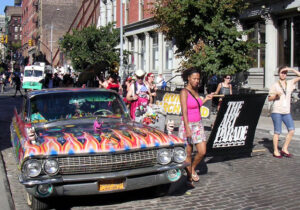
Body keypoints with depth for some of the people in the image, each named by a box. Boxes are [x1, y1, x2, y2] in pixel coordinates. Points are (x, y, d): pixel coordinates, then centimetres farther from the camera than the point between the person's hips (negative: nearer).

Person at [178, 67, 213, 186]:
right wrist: (187, 129, -24)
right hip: (187, 124, -7)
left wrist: (205, 99, 13)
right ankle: (189, 177, 18)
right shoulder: (184, 92, -12)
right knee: (188, 153, 4)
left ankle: (192, 169, 28)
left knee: (202, 152, 3)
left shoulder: (195, 90, 10)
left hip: (198, 124, 7)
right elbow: (184, 111, -19)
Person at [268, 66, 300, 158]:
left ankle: (284, 149, 6)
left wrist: (291, 69, -2)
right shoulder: (275, 85, 3)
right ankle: (275, 151, 9)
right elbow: (269, 98, 3)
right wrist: (276, 95, -15)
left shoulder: (290, 83, 12)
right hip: (277, 111, -4)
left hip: (287, 112, 4)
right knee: (277, 132, -2)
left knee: (291, 130, -7)